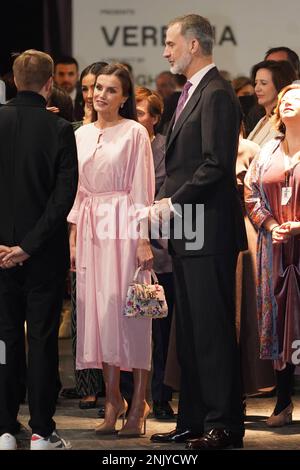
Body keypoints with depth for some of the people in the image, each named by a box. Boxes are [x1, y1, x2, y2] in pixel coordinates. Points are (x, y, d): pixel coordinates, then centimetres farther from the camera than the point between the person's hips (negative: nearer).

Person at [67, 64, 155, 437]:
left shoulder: (134, 133, -2)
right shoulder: (81, 135, 14)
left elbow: (142, 189, -6)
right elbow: (77, 191, 15)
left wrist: (144, 239, -12)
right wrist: (73, 238, 9)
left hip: (124, 227, -5)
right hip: (91, 230, 5)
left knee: (128, 311, -6)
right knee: (97, 311, 3)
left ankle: (138, 405, -2)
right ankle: (112, 400, 10)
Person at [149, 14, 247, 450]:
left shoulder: (216, 94, -13)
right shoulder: (191, 93, 19)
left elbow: (216, 164, -20)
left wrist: (173, 202, -16)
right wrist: (166, 202, 10)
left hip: (209, 233, -10)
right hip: (186, 233, 10)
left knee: (213, 330, -7)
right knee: (189, 331, 13)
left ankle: (225, 425, -2)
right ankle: (194, 420, 19)